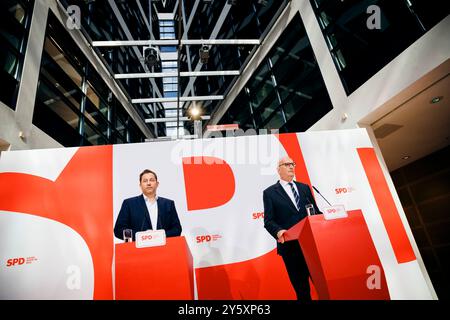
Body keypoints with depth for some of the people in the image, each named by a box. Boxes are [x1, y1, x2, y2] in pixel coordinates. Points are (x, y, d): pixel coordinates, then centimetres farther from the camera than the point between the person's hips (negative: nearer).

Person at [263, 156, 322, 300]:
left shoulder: (304, 188, 15)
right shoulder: (269, 192, 1)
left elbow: (316, 211, 14)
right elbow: (268, 220, -5)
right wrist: (278, 231, -25)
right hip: (290, 246, -3)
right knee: (301, 286, 10)